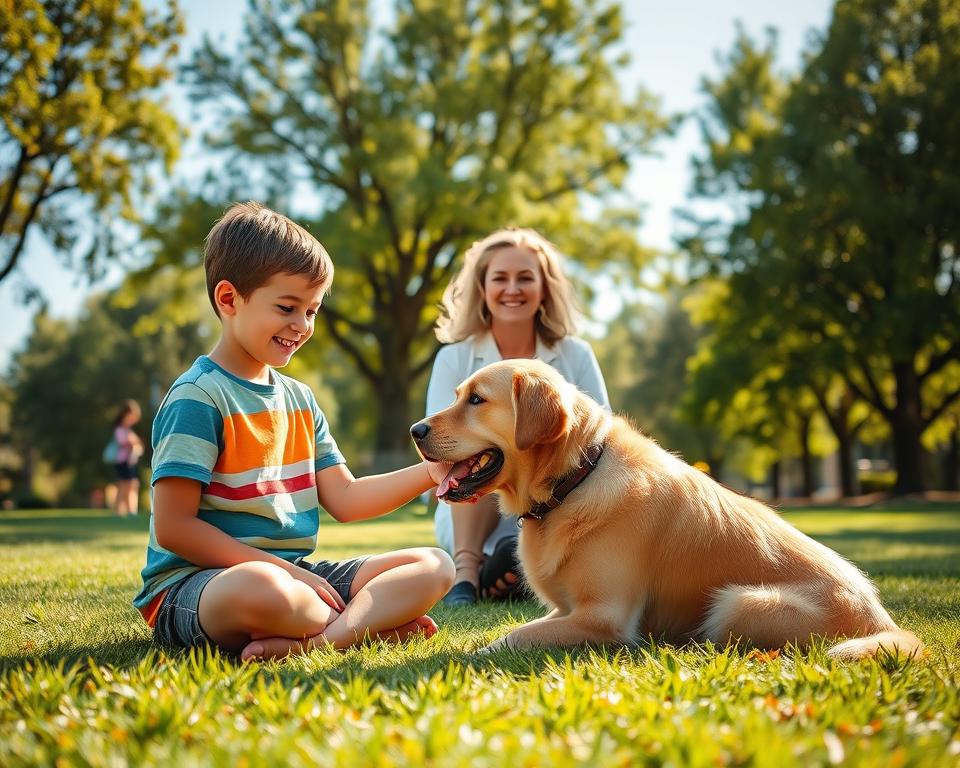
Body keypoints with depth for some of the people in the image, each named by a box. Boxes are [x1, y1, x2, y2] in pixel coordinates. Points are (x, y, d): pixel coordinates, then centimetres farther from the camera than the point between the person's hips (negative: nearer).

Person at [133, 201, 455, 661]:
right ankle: (372, 621, -15)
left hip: (296, 575, 9)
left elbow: (343, 498, 12)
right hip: (194, 585, -9)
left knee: (435, 566, -3)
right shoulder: (197, 398, -11)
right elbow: (173, 528, -16)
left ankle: (313, 640, -26)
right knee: (260, 588, -44)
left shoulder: (299, 399, 15)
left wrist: (428, 474, -3)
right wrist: (280, 569, -18)